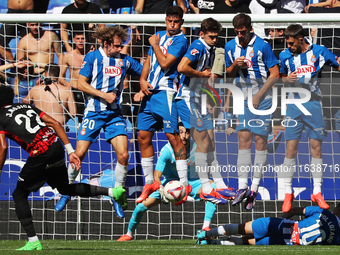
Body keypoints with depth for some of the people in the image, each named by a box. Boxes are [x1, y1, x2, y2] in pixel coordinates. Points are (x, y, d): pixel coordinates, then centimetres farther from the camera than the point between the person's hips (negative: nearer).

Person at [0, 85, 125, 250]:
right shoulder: (26, 106, 24)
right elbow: (55, 123, 15)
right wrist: (70, 151, 13)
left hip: (40, 153, -7)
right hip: (56, 145, 7)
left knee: (19, 195, 8)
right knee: (65, 188, 27)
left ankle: (33, 241, 0)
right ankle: (111, 191, 17)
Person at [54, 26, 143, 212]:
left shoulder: (124, 60, 7)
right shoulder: (92, 57, -2)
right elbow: (81, 83, -4)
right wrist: (104, 95, -12)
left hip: (114, 113, 2)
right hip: (93, 112, -2)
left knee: (123, 154, -13)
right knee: (79, 153, -6)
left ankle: (119, 192, 5)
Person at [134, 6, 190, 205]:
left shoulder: (180, 40, -7)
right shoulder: (159, 36, 16)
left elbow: (165, 63, -16)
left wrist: (155, 45, -3)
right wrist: (143, 81, 4)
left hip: (166, 91, -8)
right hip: (150, 91, 8)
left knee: (172, 135, -12)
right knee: (144, 136, 8)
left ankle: (185, 184, -8)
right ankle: (150, 183, 18)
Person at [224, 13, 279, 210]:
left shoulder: (262, 46, -8)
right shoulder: (230, 46, 6)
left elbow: (275, 74, -6)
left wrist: (259, 96, -11)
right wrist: (235, 65, -6)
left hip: (262, 98, -4)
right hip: (242, 97, 4)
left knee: (260, 141, -4)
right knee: (243, 140, -1)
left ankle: (255, 188, -2)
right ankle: (242, 186, -3)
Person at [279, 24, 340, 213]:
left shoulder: (319, 52, -2)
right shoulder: (285, 56, 2)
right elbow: (280, 78, 15)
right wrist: (287, 79, -8)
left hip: (314, 105, -1)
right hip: (294, 104, 1)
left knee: (316, 147, 2)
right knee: (291, 149, -3)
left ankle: (317, 192, 11)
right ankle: (288, 193, 5)